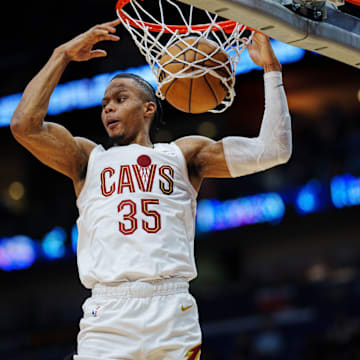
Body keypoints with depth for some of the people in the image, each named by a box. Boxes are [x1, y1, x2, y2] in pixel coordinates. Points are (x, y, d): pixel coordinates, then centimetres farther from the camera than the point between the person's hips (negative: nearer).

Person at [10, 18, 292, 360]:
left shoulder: (184, 154, 20)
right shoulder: (88, 158, 21)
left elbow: (272, 151, 13)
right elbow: (25, 125, 5)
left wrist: (271, 69, 12)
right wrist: (62, 54, 11)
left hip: (174, 314, 0)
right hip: (107, 314, 0)